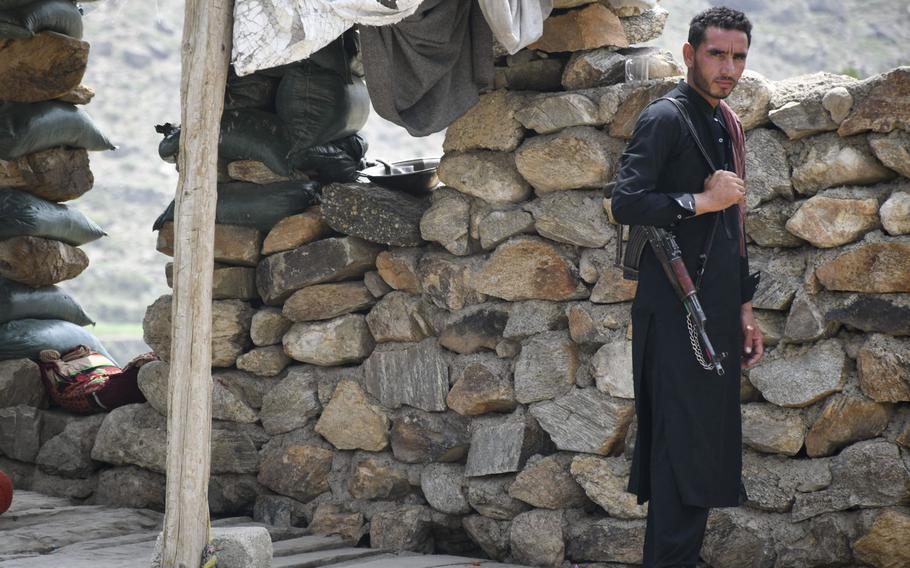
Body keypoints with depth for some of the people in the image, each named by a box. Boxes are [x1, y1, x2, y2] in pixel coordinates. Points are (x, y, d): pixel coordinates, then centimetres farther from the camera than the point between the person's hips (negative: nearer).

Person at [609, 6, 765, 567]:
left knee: (709, 448, 10)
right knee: (683, 446, -10)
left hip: (716, 314, 9)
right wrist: (703, 200, -17)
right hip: (676, 314, -9)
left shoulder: (727, 124, 18)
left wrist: (744, 308, 22)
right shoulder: (666, 118, -9)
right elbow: (627, 203, -20)